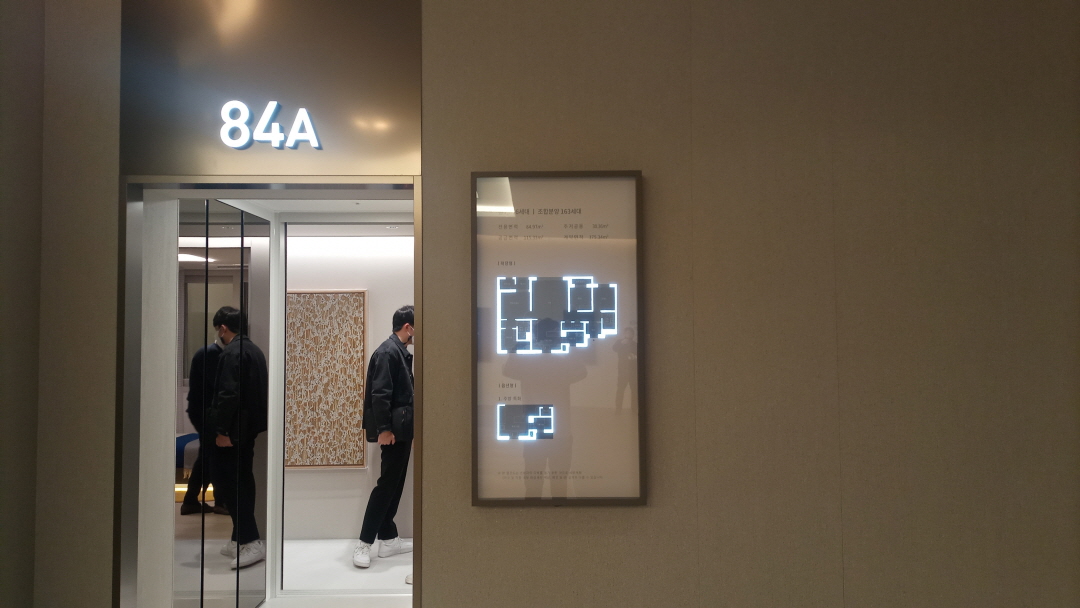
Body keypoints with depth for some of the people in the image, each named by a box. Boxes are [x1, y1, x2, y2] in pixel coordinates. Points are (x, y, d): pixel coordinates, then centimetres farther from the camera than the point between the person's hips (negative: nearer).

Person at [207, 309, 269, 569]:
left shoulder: (232, 353, -13)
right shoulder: (255, 350, 14)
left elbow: (228, 394, -22)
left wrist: (222, 430, -19)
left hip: (233, 430, -9)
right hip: (251, 427, 9)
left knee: (226, 482, -5)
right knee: (242, 481, 14)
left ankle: (251, 541, -9)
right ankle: (240, 540, 22)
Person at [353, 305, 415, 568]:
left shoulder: (401, 352, 15)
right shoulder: (387, 351, -14)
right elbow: (379, 394, -20)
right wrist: (383, 429, -22)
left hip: (402, 429, 10)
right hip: (392, 430, -10)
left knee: (395, 485, 13)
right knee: (387, 484, -6)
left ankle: (388, 539, 21)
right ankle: (364, 543, 2)